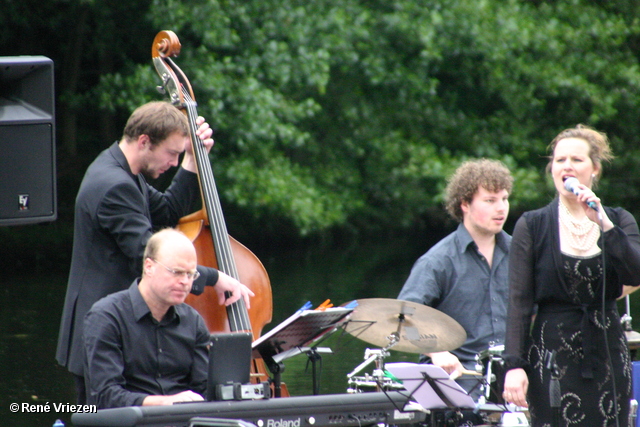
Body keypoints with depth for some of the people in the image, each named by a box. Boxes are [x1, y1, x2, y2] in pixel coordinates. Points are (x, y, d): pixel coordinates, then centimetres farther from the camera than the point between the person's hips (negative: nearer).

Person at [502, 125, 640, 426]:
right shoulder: (532, 226, 2)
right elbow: (519, 302, -3)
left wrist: (603, 224, -16)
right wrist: (514, 365, -13)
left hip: (607, 354, 2)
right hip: (552, 355, -2)